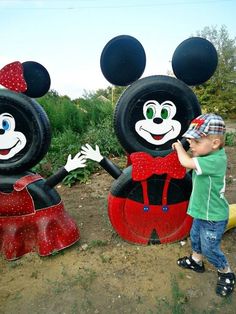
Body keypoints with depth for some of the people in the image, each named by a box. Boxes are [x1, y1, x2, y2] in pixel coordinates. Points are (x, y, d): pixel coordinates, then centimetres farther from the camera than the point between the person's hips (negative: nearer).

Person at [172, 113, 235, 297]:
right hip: (202, 212, 9)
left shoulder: (216, 160, -34)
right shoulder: (208, 154, -6)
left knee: (210, 249, 12)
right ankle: (196, 261, 52)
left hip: (213, 217, -9)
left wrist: (179, 146, -19)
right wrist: (189, 146, -10)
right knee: (195, 237, 27)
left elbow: (186, 162, -37)